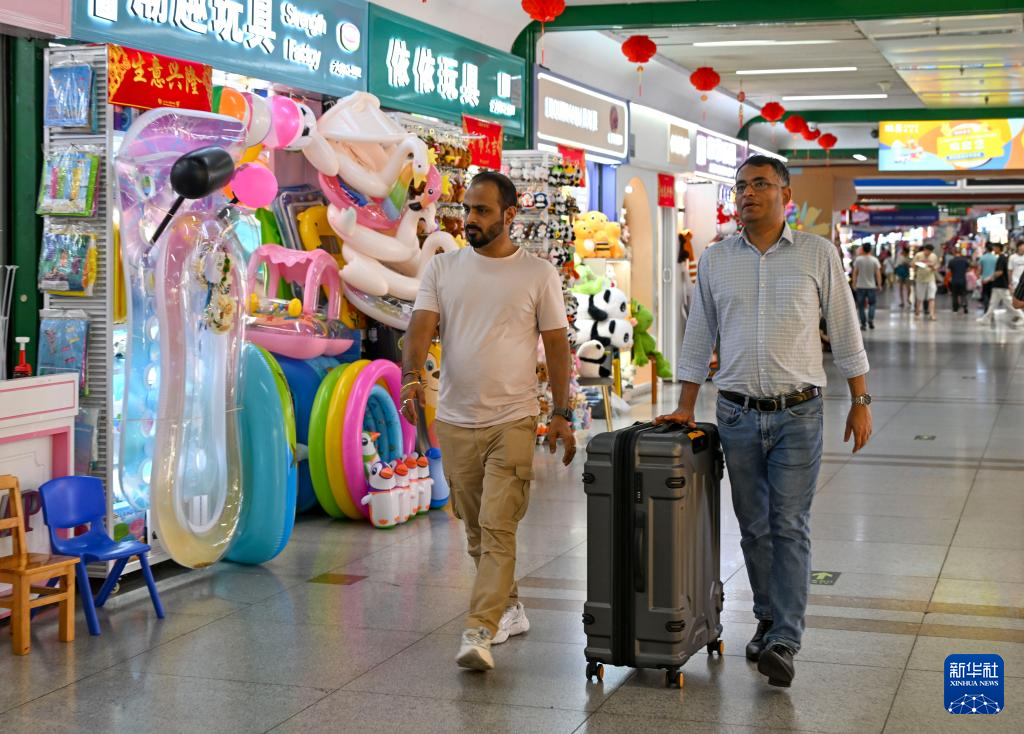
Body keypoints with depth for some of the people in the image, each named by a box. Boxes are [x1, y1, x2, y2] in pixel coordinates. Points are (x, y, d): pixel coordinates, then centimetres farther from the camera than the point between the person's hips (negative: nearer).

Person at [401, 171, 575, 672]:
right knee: (477, 532, 14)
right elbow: (421, 326, -8)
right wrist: (411, 375, -27)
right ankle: (509, 607, 32)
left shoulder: (538, 274, -1)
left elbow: (556, 345, 1)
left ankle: (479, 632, -11)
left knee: (498, 531, -10)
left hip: (513, 422, -4)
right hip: (455, 422, 4)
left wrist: (562, 413, -4)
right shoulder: (442, 269, 4)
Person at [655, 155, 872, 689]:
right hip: (738, 414, 3)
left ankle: (784, 641, -5)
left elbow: (845, 333, 4)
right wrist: (685, 407, 8)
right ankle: (768, 620, 24)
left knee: (790, 527, -6)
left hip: (797, 414, -3)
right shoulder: (715, 260, 7)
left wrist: (860, 401, 2)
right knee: (754, 527, 9)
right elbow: (698, 338, 12)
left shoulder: (817, 254, 1)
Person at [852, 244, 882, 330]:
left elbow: (855, 273, -1)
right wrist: (879, 284, 5)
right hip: (871, 286, 0)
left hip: (860, 286, 0)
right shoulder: (874, 260, -6)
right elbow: (878, 273, -4)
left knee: (861, 305, 7)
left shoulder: (858, 259, -5)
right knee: (872, 303, 15)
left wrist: (854, 283, 9)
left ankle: (863, 324, 6)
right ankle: (870, 319, -4)